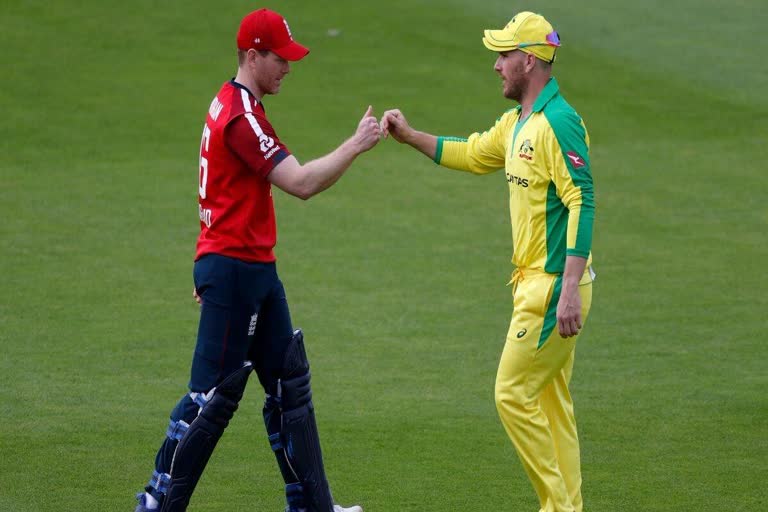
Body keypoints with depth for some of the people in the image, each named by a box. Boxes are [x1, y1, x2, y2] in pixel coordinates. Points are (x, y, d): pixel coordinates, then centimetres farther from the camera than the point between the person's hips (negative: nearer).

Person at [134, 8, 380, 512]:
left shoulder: (232, 104, 14)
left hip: (257, 270, 11)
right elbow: (301, 183, -27)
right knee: (215, 394, -5)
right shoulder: (241, 116, -19)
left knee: (290, 382, 12)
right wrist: (357, 145, -19)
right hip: (234, 270, -11)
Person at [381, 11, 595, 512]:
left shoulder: (558, 122, -18)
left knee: (513, 395, -7)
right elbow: (472, 154, 31)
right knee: (550, 399, 12)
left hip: (554, 287, -10)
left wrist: (570, 290, -28)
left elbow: (583, 202, -24)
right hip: (534, 283, 10)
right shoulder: (517, 123, 13)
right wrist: (411, 136, 23)